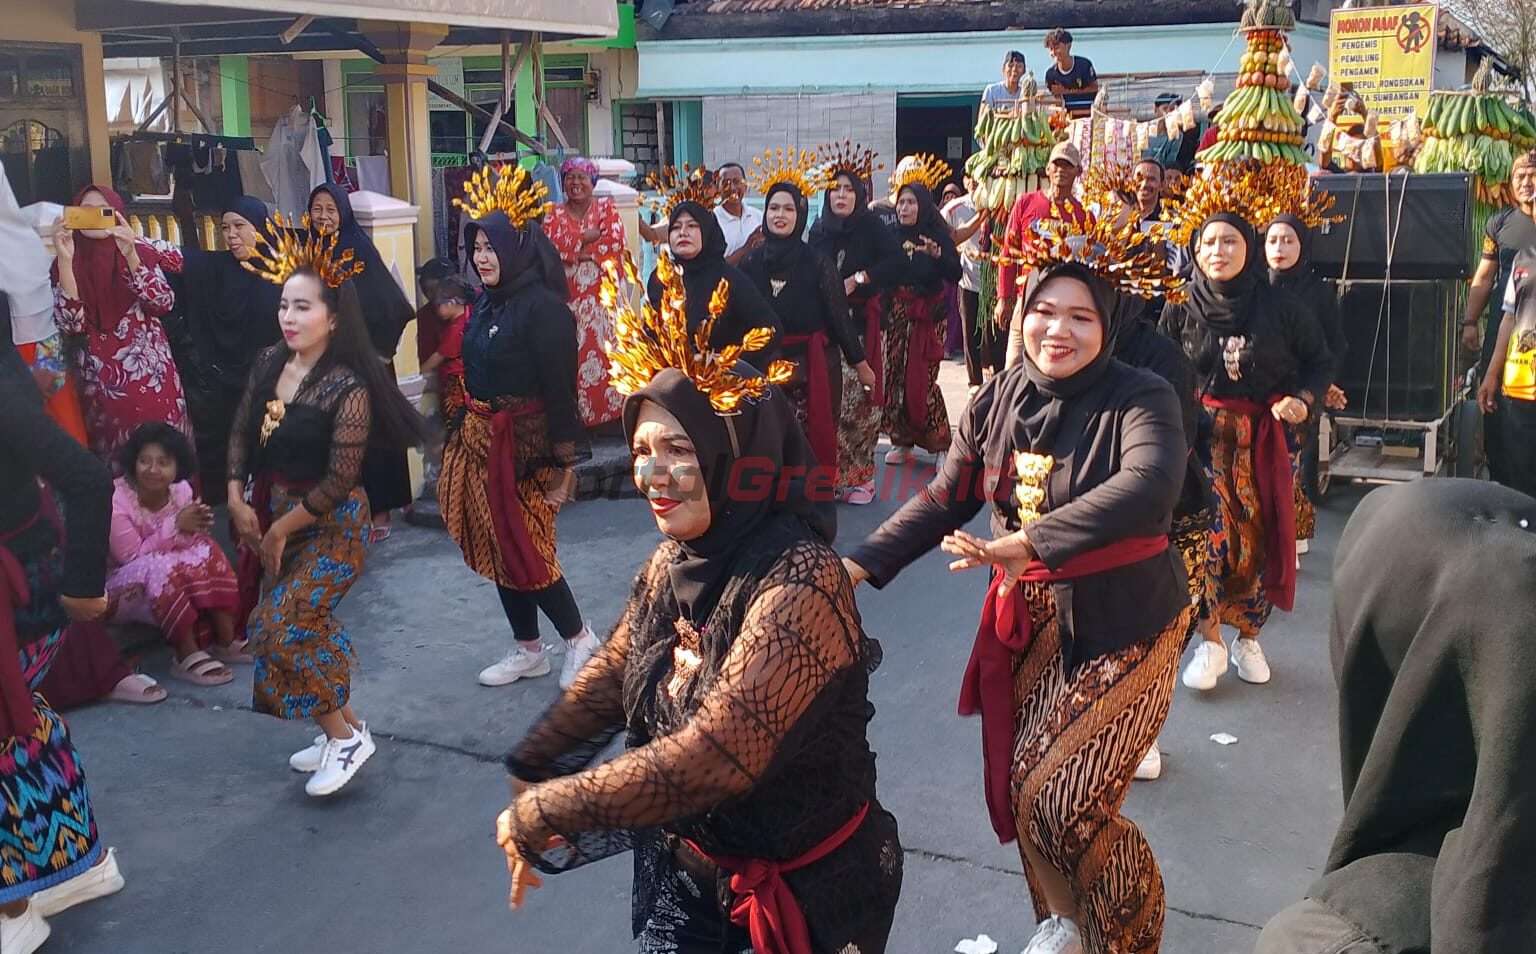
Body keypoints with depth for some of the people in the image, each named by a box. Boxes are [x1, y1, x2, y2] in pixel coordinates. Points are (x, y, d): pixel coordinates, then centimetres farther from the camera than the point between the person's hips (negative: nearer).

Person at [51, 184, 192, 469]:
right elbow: (70, 323, -13)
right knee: (113, 457, 5)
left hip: (151, 376, 0)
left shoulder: (141, 252, 2)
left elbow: (164, 303, -12)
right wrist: (65, 260, -22)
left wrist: (130, 255, -24)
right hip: (101, 382, 0)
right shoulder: (66, 265, 1)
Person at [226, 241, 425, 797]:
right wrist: (237, 500, -2)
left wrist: (281, 530, -14)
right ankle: (341, 729, 32)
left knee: (278, 626, -14)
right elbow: (241, 432, 9)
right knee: (305, 626, 14)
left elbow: (339, 480, -21)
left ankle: (345, 735, 3)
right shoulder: (269, 363, -1)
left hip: (331, 524, -7)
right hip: (272, 514, 7)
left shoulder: (348, 387, -21)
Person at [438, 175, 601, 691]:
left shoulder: (542, 306, -16)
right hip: (479, 437, 8)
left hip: (523, 443, -8)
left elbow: (559, 386, -17)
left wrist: (564, 460, -18)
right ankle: (527, 650, 25)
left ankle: (579, 638, 17)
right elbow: (474, 374, 13)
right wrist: (463, 434, 13)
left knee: (523, 549, -3)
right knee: (496, 548, 12)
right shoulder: (485, 303, 8)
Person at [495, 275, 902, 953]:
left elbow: (710, 759, -34)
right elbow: (612, 675, 7)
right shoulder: (674, 560, -6)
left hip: (806, 889, -6)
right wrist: (529, 775, -3)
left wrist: (543, 812, -26)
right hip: (684, 860, 6)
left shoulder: (798, 586, -30)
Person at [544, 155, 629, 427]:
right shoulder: (555, 215, 12)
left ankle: (610, 410, 0)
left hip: (602, 294, -2)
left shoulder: (606, 207, 6)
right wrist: (585, 238, -10)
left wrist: (571, 251, -6)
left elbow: (614, 241, -9)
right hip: (567, 295, 2)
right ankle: (575, 413, 3)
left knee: (603, 348, -5)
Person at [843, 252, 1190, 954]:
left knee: (1067, 806, -8)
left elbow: (1148, 487, -36)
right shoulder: (998, 400, 0)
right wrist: (861, 564, -7)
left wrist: (1029, 541, -45)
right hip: (1028, 625, 5)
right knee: (1020, 791, 13)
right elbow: (943, 501, 5)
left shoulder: (1140, 400, -17)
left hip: (1123, 631, -5)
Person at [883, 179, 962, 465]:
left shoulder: (938, 234, -3)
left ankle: (939, 441, 2)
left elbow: (955, 274, -11)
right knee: (896, 374, 2)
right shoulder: (893, 235, 5)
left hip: (928, 315, -4)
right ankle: (902, 441, 11)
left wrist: (937, 254, -26)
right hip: (897, 313, 4)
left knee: (921, 378, -9)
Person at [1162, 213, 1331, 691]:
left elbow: (1321, 360, 5)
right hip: (1204, 436, -1)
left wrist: (1302, 398, -11)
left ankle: (1248, 638, 21)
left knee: (1261, 538, 3)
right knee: (1208, 535, -10)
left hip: (1262, 439, 1)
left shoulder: (1280, 307, -3)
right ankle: (1210, 642, 3)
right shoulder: (1181, 310, -1)